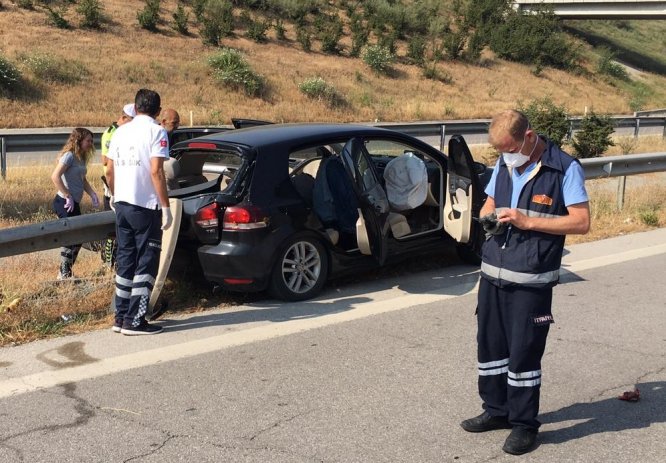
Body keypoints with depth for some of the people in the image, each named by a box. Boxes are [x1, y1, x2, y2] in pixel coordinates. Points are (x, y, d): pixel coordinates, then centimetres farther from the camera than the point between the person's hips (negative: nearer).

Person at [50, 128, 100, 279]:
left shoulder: (81, 158, 13)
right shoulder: (69, 155, -14)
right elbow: (55, 176, -23)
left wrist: (92, 194, 8)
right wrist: (68, 196, -21)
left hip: (74, 204, 10)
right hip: (64, 203, -10)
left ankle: (65, 273, 22)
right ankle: (64, 275, -5)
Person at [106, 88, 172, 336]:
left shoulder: (121, 131, 10)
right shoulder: (156, 131, -8)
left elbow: (109, 171, 13)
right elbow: (156, 171, -17)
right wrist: (166, 207, -14)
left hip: (122, 204, 6)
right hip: (146, 206, -6)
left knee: (125, 260, 14)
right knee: (146, 262, 1)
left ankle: (121, 317, 18)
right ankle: (134, 321, 0)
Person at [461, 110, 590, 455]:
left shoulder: (564, 168, -9)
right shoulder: (503, 164, 9)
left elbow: (581, 222, -13)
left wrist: (528, 221, -19)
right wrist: (487, 216, -5)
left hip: (531, 280, -6)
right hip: (493, 274, 6)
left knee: (524, 353, -1)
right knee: (490, 345, 13)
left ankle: (524, 424, 14)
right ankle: (496, 410, 30)